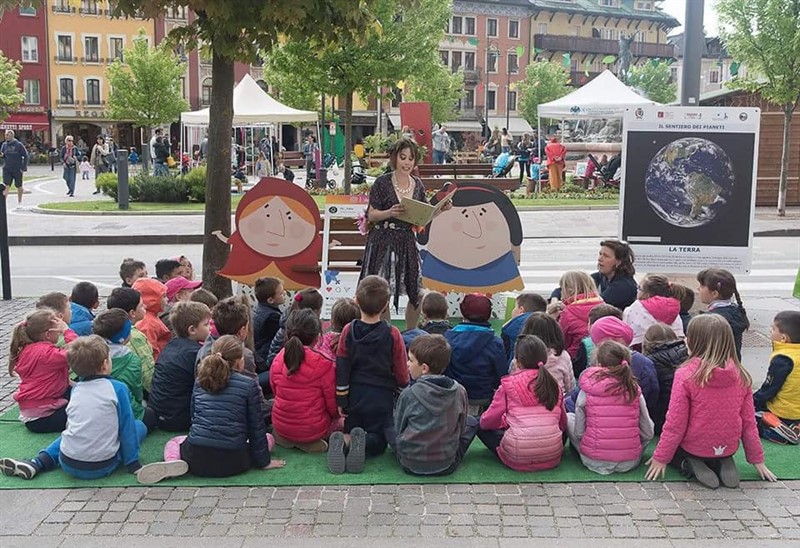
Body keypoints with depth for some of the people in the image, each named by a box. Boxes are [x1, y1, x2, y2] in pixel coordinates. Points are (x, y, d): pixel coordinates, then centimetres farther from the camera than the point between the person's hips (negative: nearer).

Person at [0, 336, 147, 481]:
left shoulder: (76, 388, 9)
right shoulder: (118, 388, -6)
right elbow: (127, 427, -4)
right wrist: (133, 463, 3)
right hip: (102, 467, -5)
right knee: (139, 426, 13)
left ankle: (38, 463, 16)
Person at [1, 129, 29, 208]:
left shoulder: (19, 145, -7)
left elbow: (25, 156, -4)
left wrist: (24, 167, -10)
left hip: (17, 169, -2)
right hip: (7, 169, 2)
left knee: (19, 186, 11)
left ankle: (19, 202, 25)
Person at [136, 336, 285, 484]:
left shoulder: (200, 382, 12)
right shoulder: (249, 386, -1)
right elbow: (256, 427, 2)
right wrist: (264, 461, 12)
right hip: (232, 462, -4)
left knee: (174, 441, 36)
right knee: (268, 438, 22)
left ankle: (170, 463, -2)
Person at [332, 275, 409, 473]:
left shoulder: (348, 331, -6)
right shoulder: (392, 334, -10)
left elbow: (341, 368, -3)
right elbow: (401, 372, -4)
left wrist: (341, 400, 4)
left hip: (355, 396, 2)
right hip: (382, 398, -2)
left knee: (351, 433, 19)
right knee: (378, 440, 10)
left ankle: (344, 442, -18)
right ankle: (362, 442, -26)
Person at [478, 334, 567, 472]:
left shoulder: (509, 383, -5)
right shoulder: (553, 384, 4)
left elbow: (488, 421, 1)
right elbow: (563, 423, 15)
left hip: (517, 460, -2)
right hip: (553, 458, 2)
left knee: (482, 427, 17)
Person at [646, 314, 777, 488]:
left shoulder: (685, 375, -21)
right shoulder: (741, 376, -9)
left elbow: (675, 424, -16)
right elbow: (749, 422, -1)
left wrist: (660, 458, -3)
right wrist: (758, 460, 12)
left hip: (693, 448, -4)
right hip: (727, 449, 4)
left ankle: (690, 466, -2)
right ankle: (723, 464, 4)